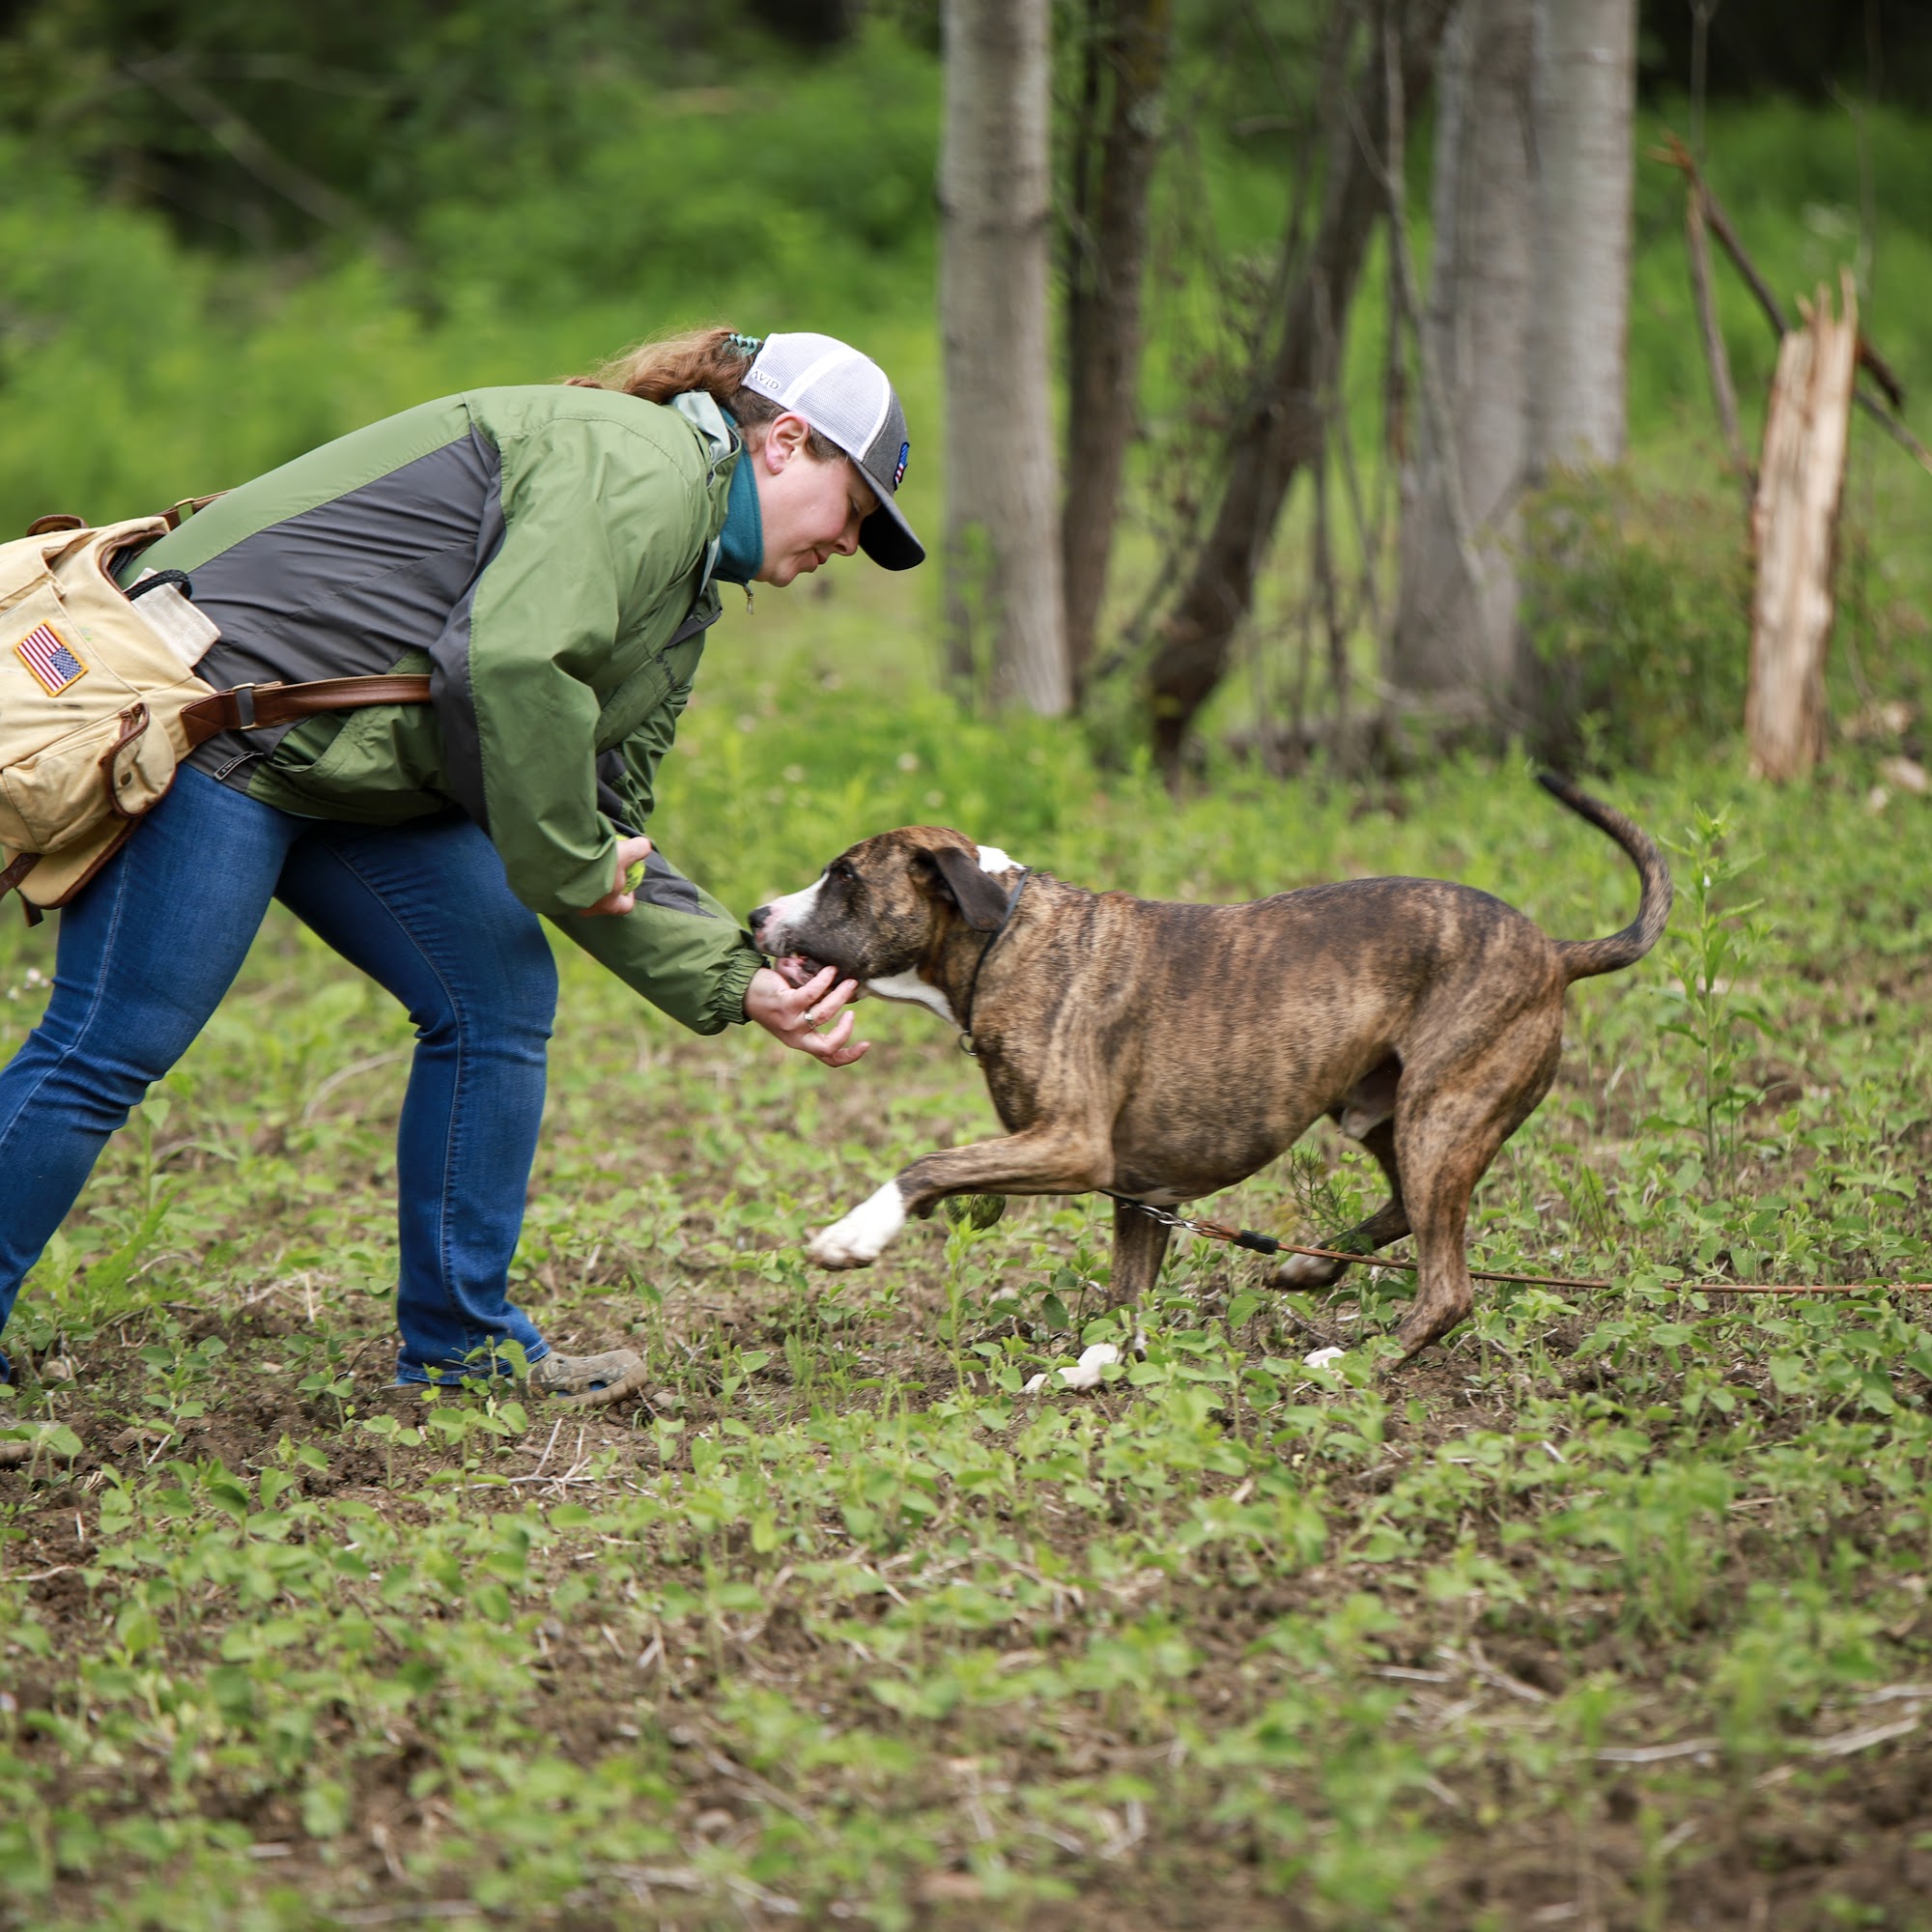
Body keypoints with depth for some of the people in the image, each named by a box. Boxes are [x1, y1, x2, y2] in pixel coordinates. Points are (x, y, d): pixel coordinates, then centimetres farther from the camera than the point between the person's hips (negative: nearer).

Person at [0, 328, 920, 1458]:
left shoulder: (681, 601, 19)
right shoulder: (643, 466, -14)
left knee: (499, 995, 7)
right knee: (112, 1047, -11)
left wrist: (737, 982, 7)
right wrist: (567, 863, -17)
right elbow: (511, 662, -29)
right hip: (225, 698, -11)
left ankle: (458, 1344, 16)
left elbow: (607, 842, 18)